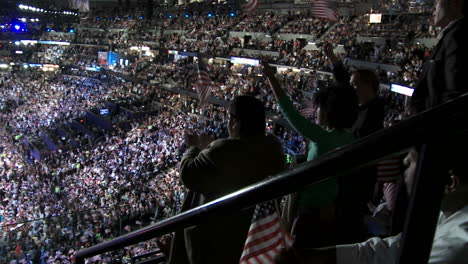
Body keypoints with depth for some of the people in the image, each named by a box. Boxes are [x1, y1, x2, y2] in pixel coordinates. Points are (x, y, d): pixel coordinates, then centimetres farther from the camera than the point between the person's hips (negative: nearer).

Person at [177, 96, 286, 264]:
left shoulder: (223, 150, -29)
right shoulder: (273, 147, -5)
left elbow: (189, 176, -19)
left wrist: (193, 147, -1)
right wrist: (208, 147, 13)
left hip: (218, 234, -6)